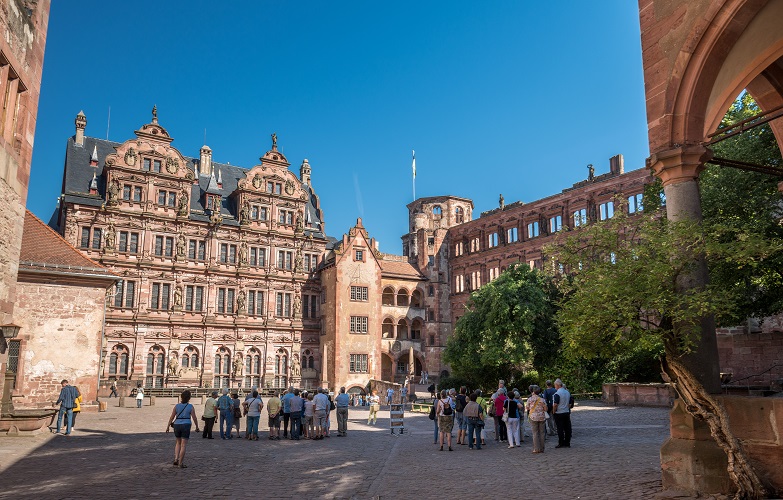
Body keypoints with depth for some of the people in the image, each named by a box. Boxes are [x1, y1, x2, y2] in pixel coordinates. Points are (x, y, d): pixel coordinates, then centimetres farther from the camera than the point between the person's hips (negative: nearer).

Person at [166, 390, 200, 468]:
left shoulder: (176, 406, 1)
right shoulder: (191, 407, -5)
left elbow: (171, 417, 2)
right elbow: (194, 418, -3)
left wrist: (168, 426, 11)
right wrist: (197, 427, 10)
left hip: (177, 425, 3)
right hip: (186, 426, -3)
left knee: (178, 443, 23)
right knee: (183, 445, 3)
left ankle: (176, 459, 13)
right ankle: (181, 463, 5)